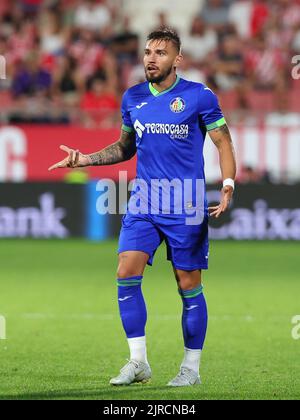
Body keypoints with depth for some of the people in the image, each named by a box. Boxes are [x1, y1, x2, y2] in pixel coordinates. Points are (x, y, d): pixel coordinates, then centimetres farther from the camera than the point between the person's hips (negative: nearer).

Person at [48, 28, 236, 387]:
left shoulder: (198, 96, -5)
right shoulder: (133, 98, 9)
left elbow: (223, 142, -1)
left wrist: (228, 184, -15)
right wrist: (85, 159, 9)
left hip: (186, 206, -4)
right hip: (143, 203, 4)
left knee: (188, 284, 0)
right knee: (127, 273, -9)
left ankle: (191, 368, 13)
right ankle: (138, 362, 0)